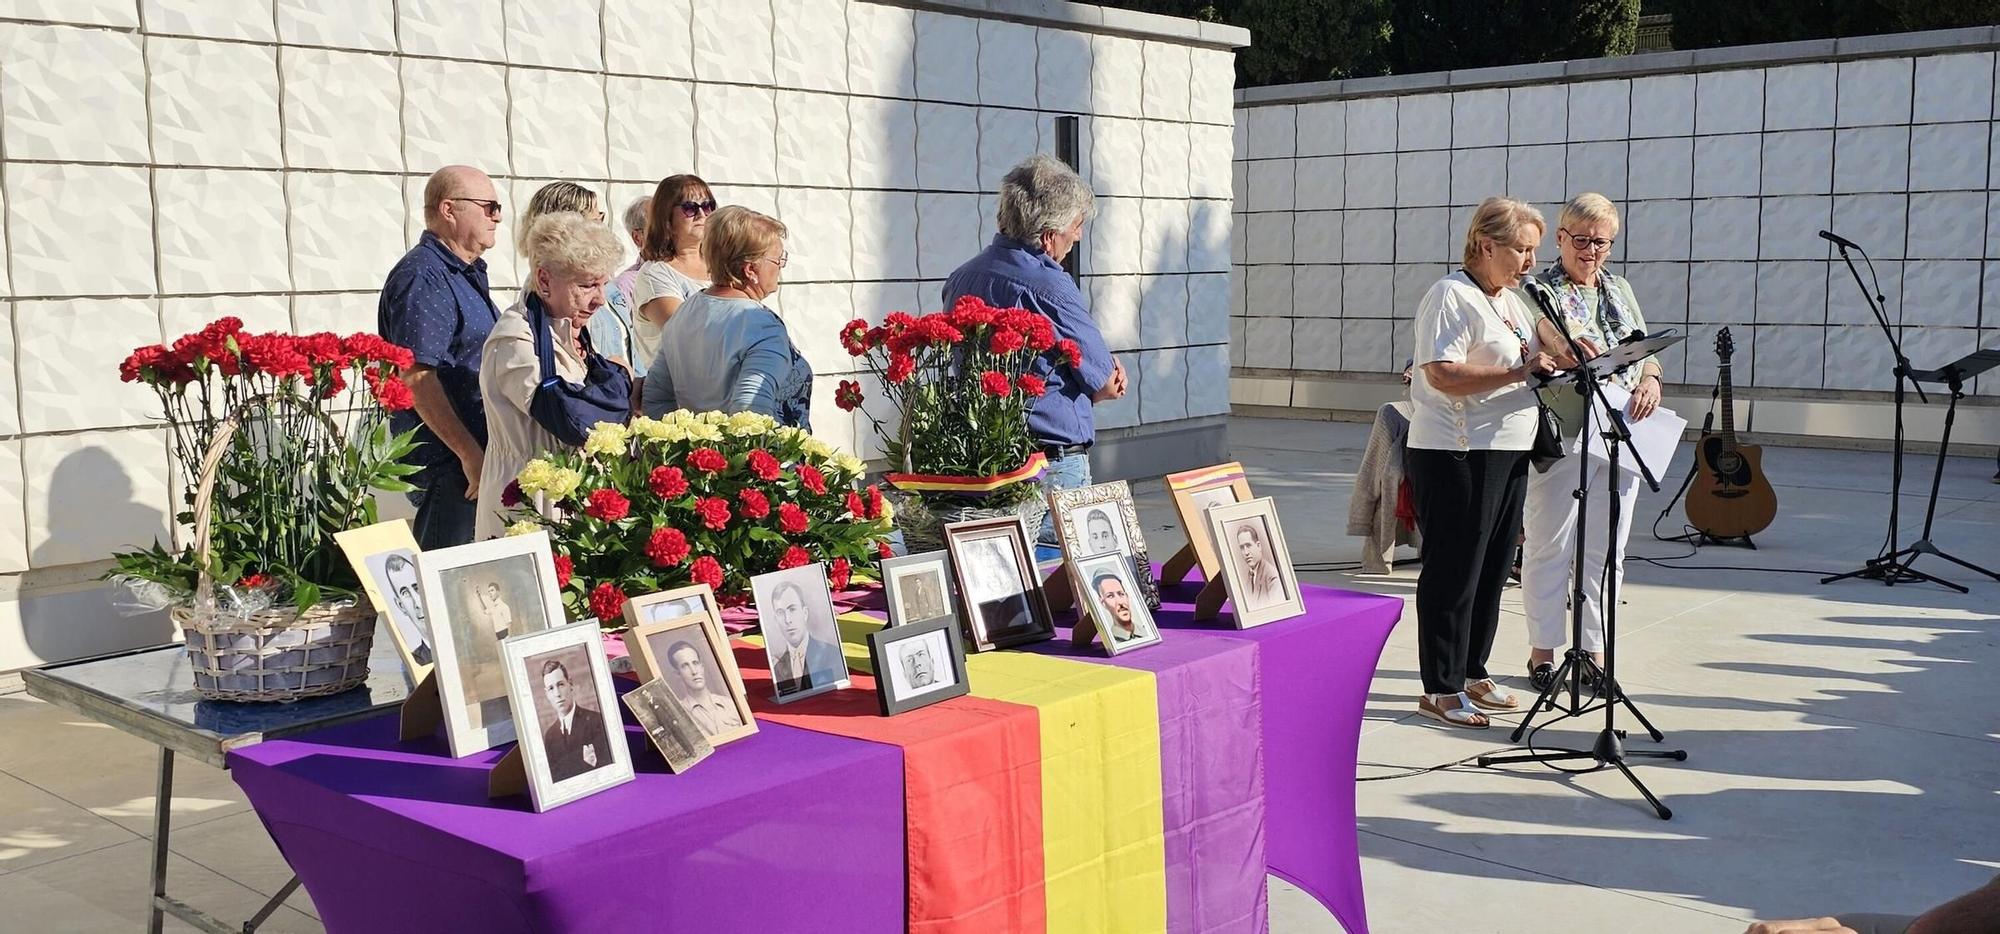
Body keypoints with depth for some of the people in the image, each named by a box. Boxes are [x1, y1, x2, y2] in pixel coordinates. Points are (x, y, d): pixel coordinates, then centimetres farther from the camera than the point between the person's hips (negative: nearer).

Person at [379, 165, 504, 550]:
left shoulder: (466, 273, 18)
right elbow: (416, 376, -22)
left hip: (476, 453, 10)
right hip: (448, 461, -10)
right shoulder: (424, 277, -14)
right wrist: (470, 454, -22)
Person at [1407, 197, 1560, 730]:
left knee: (1492, 569, 13)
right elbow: (1442, 375, -22)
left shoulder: (1513, 301, 18)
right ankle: (1440, 690, 4)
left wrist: (1555, 360, 6)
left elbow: (1528, 363, 27)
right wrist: (1517, 371, -23)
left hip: (1508, 453, 9)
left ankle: (1472, 674, 25)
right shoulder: (1451, 296, -11)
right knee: (1455, 572, -3)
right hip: (1456, 454, -9)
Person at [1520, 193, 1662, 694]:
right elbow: (1545, 330, -19)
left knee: (1606, 550, 9)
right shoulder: (1541, 290, -1)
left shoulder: (1620, 290, 18)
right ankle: (1543, 650, 12)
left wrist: (1650, 380, -5)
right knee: (1550, 547, 1)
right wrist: (1561, 347, -41)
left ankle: (1596, 650, 18)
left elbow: (1645, 349, 17)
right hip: (1560, 437, -5)